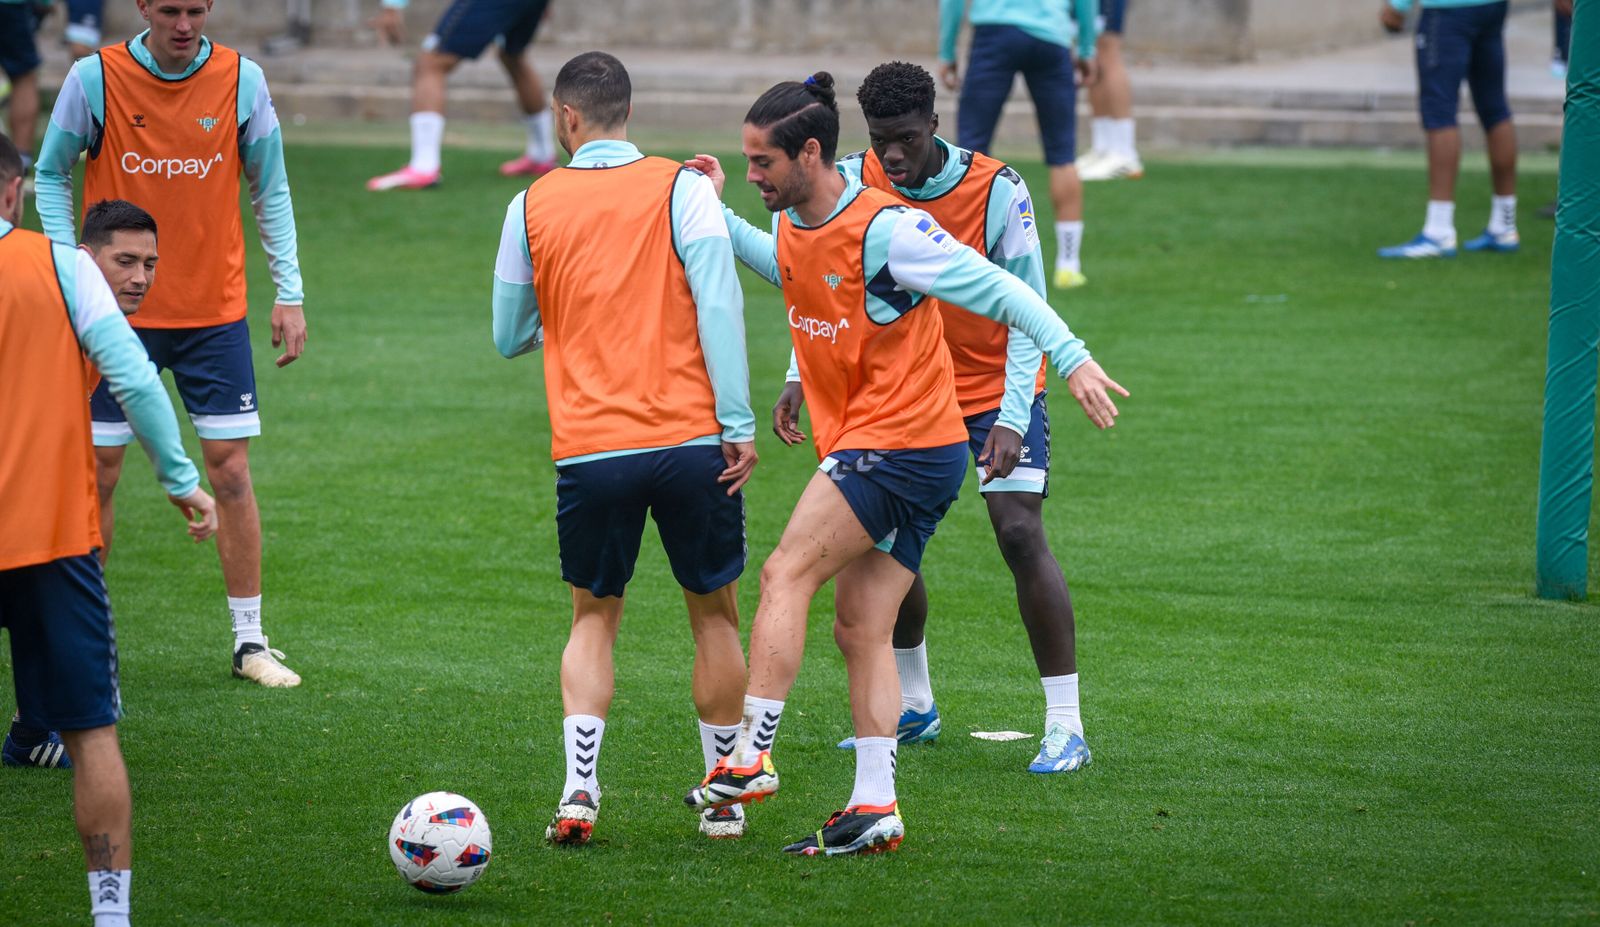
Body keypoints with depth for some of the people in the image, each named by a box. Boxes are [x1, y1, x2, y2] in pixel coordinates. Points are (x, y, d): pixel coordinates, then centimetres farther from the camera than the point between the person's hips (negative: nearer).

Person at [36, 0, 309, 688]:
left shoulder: (241, 81, -3)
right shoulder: (94, 78, -7)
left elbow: (270, 189, 7)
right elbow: (51, 174, 5)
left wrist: (289, 295, 3)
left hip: (214, 309, 1)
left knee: (231, 473, -2)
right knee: (96, 472, 0)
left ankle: (250, 642, 7)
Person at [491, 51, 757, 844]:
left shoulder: (532, 206, 5)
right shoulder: (682, 189, -1)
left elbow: (510, 336, 14)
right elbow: (719, 307, -10)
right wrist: (738, 423, -8)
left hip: (588, 450, 1)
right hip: (691, 439, -1)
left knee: (593, 619, 15)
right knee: (714, 614, 14)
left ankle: (579, 790, -2)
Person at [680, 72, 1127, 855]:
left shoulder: (885, 229, -18)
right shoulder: (793, 226, 7)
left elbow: (996, 289, -15)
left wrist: (1071, 357, -20)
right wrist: (716, 213, 21)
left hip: (901, 445, -9)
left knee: (785, 576, -10)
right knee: (861, 629, 5)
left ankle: (750, 758, -8)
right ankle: (875, 809, 4)